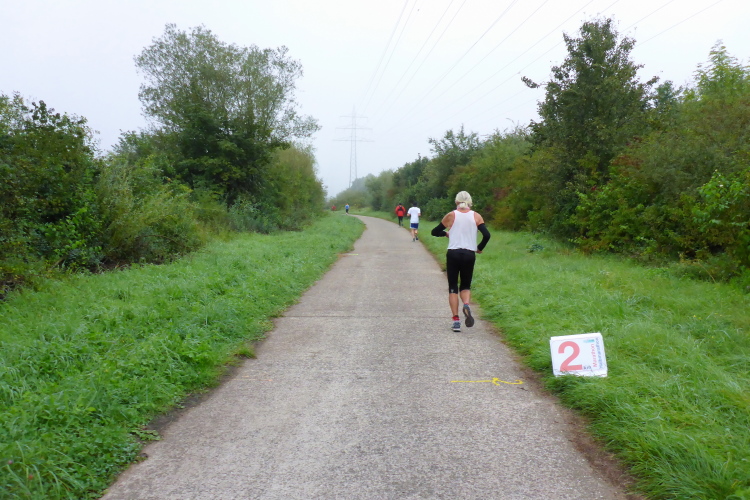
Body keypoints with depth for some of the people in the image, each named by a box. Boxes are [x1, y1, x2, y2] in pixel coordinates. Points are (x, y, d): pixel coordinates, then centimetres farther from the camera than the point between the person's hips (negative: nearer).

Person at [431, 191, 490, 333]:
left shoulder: (451, 216, 2)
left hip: (453, 254, -1)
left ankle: (456, 320, -3)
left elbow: (434, 232, 8)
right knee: (466, 286, 15)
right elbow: (486, 235, -8)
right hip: (469, 255, 1)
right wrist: (479, 248, 8)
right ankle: (466, 305, -18)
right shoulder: (476, 216, 3)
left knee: (453, 288, 6)